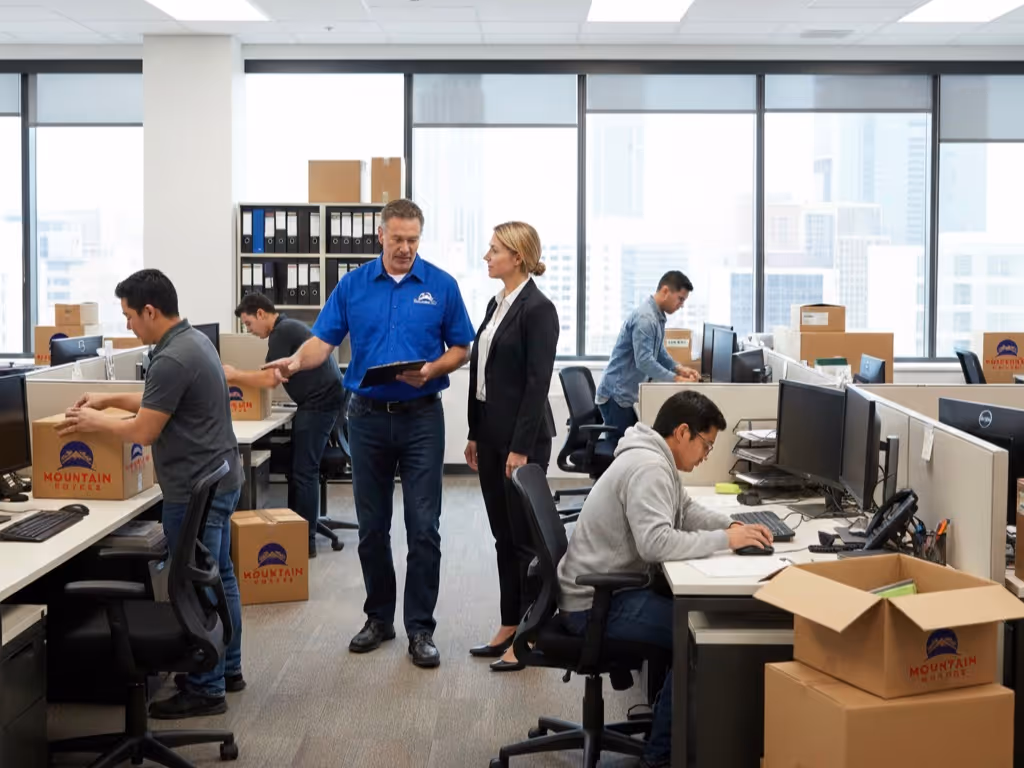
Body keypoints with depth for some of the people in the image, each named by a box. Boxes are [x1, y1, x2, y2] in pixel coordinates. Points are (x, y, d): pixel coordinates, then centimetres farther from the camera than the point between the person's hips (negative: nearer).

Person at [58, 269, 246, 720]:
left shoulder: (171, 360, -22)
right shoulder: (195, 340, 10)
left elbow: (144, 431, -18)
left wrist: (95, 423, -3)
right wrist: (110, 399, 20)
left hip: (195, 491, -10)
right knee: (219, 577, 18)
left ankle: (205, 690, 6)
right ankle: (227, 668, 30)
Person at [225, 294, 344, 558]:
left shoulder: (282, 332, -13)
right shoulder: (288, 327, 19)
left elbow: (271, 379, -17)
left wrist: (234, 375, -5)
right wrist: (241, 376, 12)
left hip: (320, 402, -11)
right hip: (321, 400, 11)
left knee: (303, 472, -7)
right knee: (299, 469, 12)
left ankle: (305, 542, -4)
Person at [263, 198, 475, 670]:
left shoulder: (441, 286, 0)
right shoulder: (353, 286, 4)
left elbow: (461, 348, 3)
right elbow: (323, 341, -2)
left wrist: (430, 370, -16)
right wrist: (297, 361, -23)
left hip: (422, 418, -2)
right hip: (368, 417, 2)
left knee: (423, 528, -4)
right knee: (372, 526, 9)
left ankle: (420, 627, 4)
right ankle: (379, 617, 23)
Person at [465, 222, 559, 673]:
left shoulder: (538, 308, -14)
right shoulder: (496, 304, 13)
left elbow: (537, 382, -18)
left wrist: (521, 448, -20)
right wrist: (475, 434, 16)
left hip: (521, 435, -9)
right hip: (491, 433, 9)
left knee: (525, 536, -1)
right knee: (503, 536, 13)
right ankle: (509, 627, 22)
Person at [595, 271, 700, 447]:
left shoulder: (658, 317, 11)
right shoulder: (644, 318, -22)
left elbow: (659, 352, 21)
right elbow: (644, 361, -28)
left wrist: (679, 368, 5)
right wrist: (676, 379, -26)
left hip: (629, 394, 10)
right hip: (617, 395, -10)